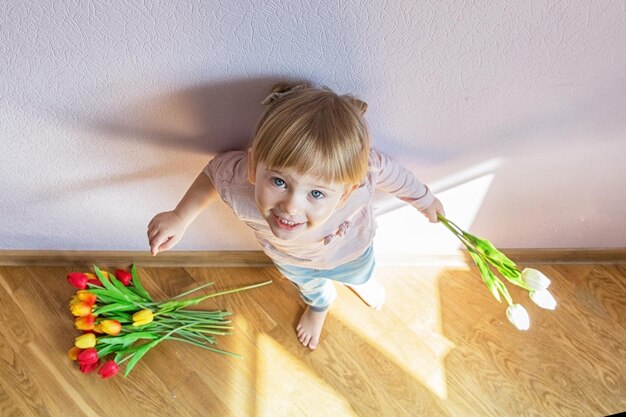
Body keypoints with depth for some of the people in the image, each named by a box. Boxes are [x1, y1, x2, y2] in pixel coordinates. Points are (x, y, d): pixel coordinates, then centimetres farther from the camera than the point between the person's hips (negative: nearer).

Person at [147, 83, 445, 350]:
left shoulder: (361, 176, -48)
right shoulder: (238, 183, -46)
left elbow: (390, 172, -23)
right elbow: (214, 171, -21)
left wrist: (425, 200, -5)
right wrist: (179, 218, -17)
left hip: (348, 249, 0)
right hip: (288, 257, 1)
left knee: (358, 274, 36)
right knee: (308, 285, 35)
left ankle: (359, 281, 75)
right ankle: (319, 304, 73)